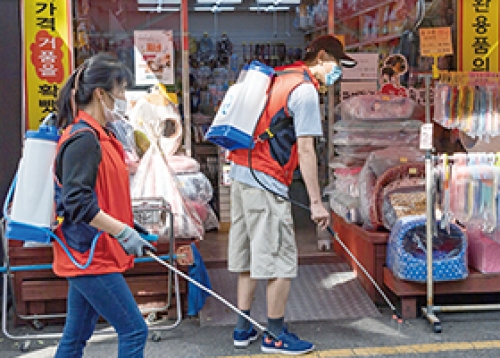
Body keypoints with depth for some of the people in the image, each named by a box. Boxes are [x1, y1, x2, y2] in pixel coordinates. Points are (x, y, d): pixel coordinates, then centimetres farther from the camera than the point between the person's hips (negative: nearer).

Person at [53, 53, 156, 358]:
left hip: (88, 255, 10)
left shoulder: (98, 135, 13)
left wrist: (131, 230, 18)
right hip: (89, 256, -10)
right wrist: (123, 232, -26)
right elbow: (77, 202, -25)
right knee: (134, 331, -6)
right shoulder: (83, 139, -17)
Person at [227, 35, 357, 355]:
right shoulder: (305, 90, -11)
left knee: (250, 254, 15)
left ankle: (243, 328, 23)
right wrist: (316, 202, -15)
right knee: (281, 258, 0)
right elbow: (305, 150, -16)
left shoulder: (280, 77, 16)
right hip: (266, 182, -9)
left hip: (241, 172, 9)